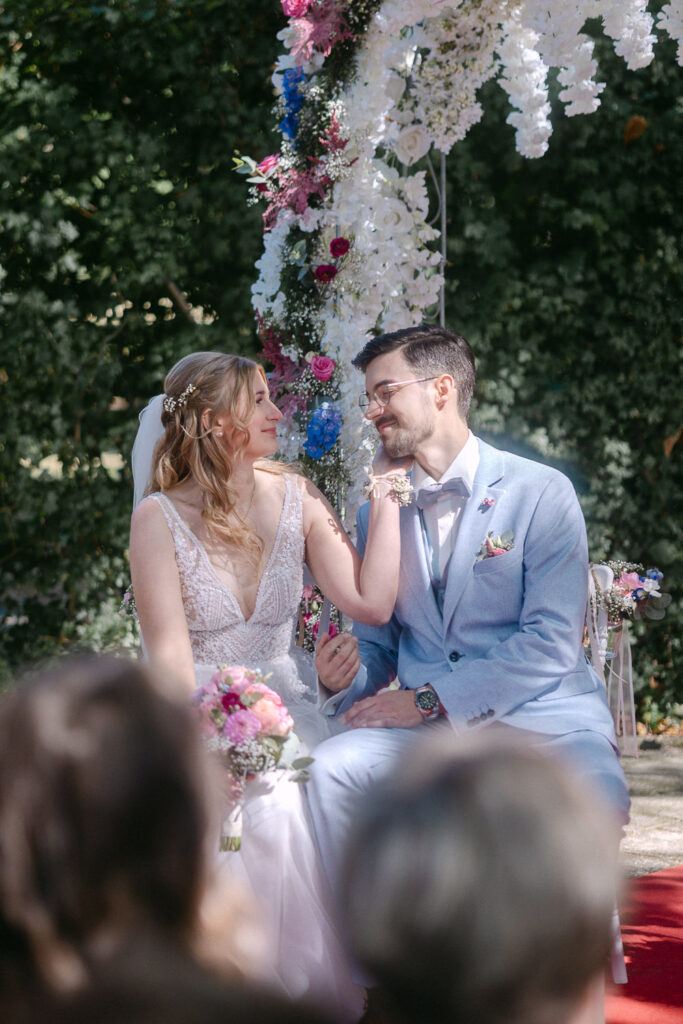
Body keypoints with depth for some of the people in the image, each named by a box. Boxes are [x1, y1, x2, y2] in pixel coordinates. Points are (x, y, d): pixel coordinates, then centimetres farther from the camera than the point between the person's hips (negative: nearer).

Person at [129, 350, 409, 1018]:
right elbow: (170, 655, -9)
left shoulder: (295, 499, 7)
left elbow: (371, 603, -3)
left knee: (297, 805, -25)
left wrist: (386, 498, 0)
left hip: (286, 710, 3)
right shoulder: (160, 518, -4)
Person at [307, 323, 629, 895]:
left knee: (596, 795, -35)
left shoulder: (541, 493, -1)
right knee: (331, 769, -26)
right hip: (426, 723, 4)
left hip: (541, 716, -4)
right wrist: (346, 679, -6)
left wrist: (428, 699, -15)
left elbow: (552, 644, -9)